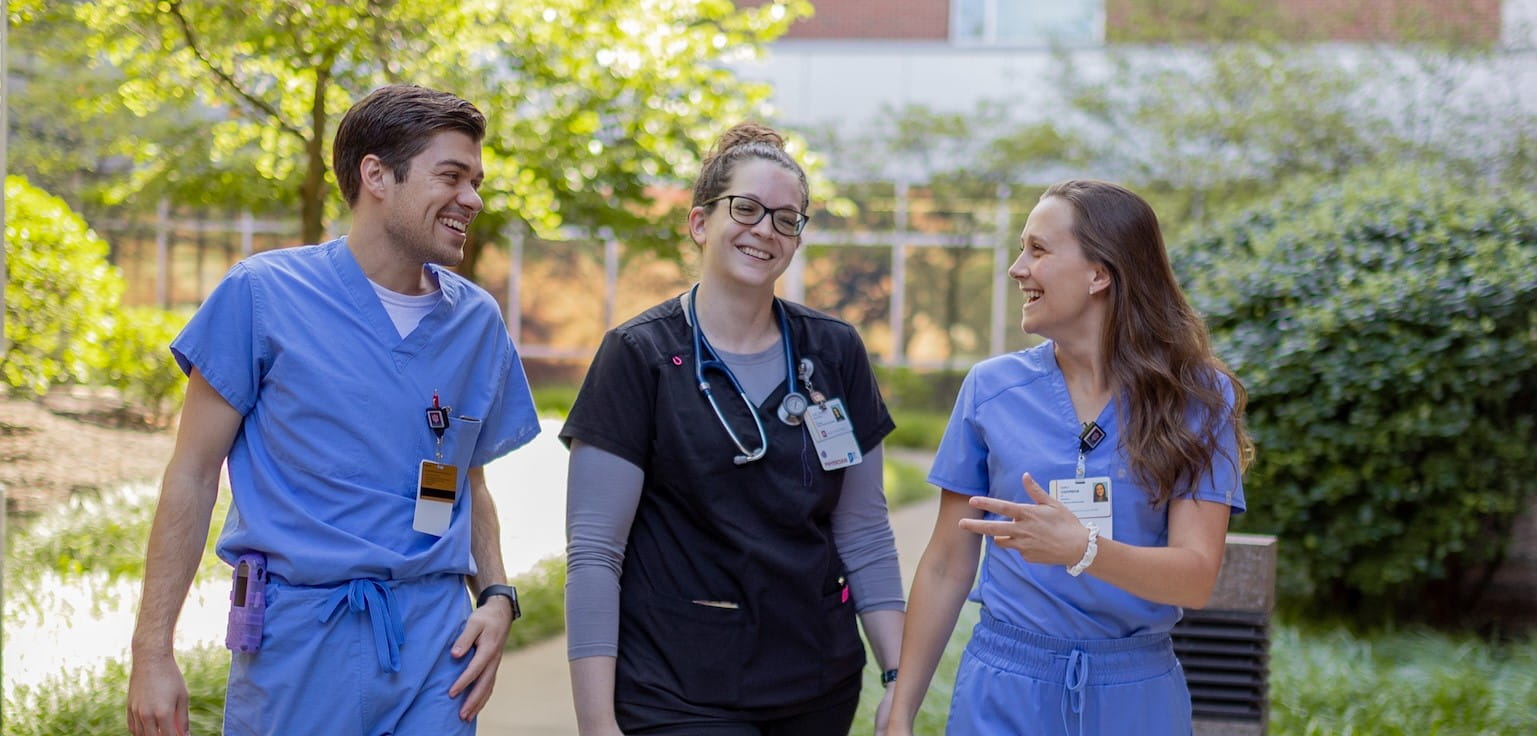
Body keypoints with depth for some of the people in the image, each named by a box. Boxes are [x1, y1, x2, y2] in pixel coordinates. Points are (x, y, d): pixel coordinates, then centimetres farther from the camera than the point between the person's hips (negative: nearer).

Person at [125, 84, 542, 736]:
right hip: (298, 634, -3)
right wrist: (152, 652, -6)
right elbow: (193, 475, -2)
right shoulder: (261, 295, -3)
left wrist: (495, 598, 1)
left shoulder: (478, 321, 9)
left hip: (434, 636, 3)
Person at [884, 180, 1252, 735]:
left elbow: (1196, 578, -15)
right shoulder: (990, 388, -1)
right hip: (1005, 689, 1)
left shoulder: (1198, 397, -6)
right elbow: (947, 566, 3)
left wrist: (1082, 551, -33)